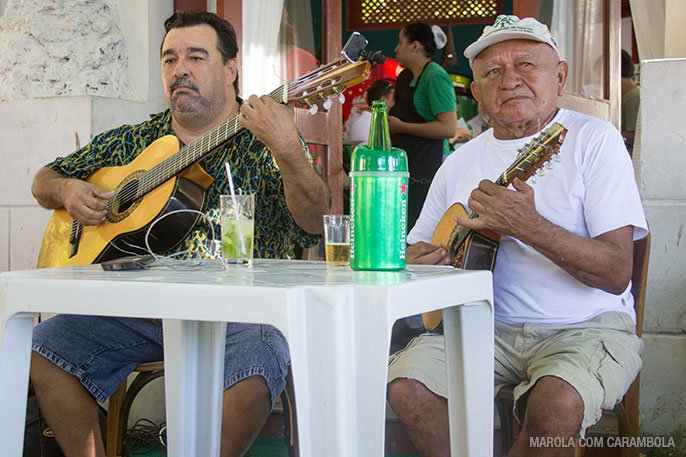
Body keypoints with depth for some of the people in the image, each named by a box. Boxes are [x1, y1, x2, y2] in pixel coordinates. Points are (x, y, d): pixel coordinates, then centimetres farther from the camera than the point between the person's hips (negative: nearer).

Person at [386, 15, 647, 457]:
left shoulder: (593, 139, -3)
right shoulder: (461, 162, 11)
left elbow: (618, 274, -13)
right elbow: (419, 248, 19)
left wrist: (529, 227, -27)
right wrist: (416, 263, -7)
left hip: (585, 326, -3)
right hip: (487, 325, 4)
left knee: (558, 403, -34)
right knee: (406, 383, -23)